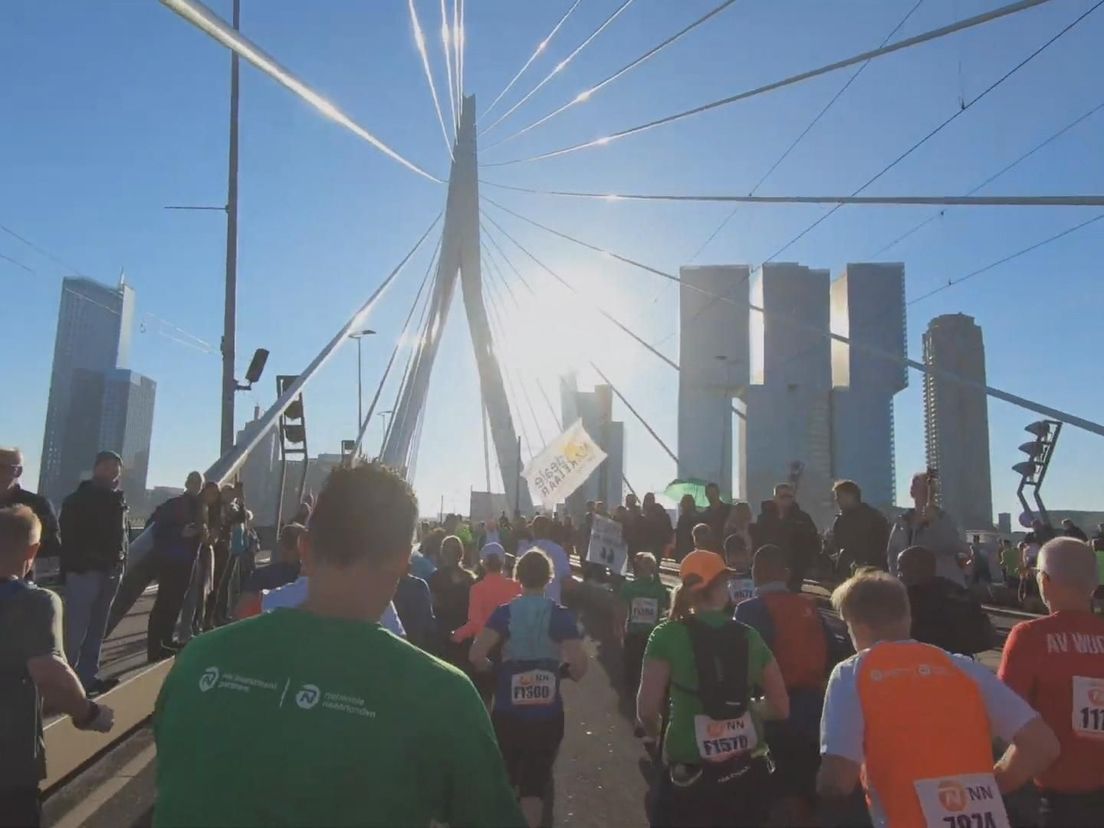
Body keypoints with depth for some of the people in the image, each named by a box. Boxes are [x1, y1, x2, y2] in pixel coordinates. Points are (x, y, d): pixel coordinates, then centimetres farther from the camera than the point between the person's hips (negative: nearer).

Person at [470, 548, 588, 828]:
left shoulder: (504, 613, -7)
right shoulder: (561, 615, -7)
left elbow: (476, 655, -19)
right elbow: (579, 665, -17)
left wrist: (495, 670, 1)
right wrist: (563, 673, 5)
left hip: (507, 713, 1)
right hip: (547, 714, 0)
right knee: (536, 783, 14)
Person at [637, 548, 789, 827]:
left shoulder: (668, 636, -8)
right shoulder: (749, 637, 1)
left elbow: (647, 709, -13)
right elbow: (780, 707, 5)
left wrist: (655, 733, 8)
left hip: (689, 774, -3)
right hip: (747, 772, 4)